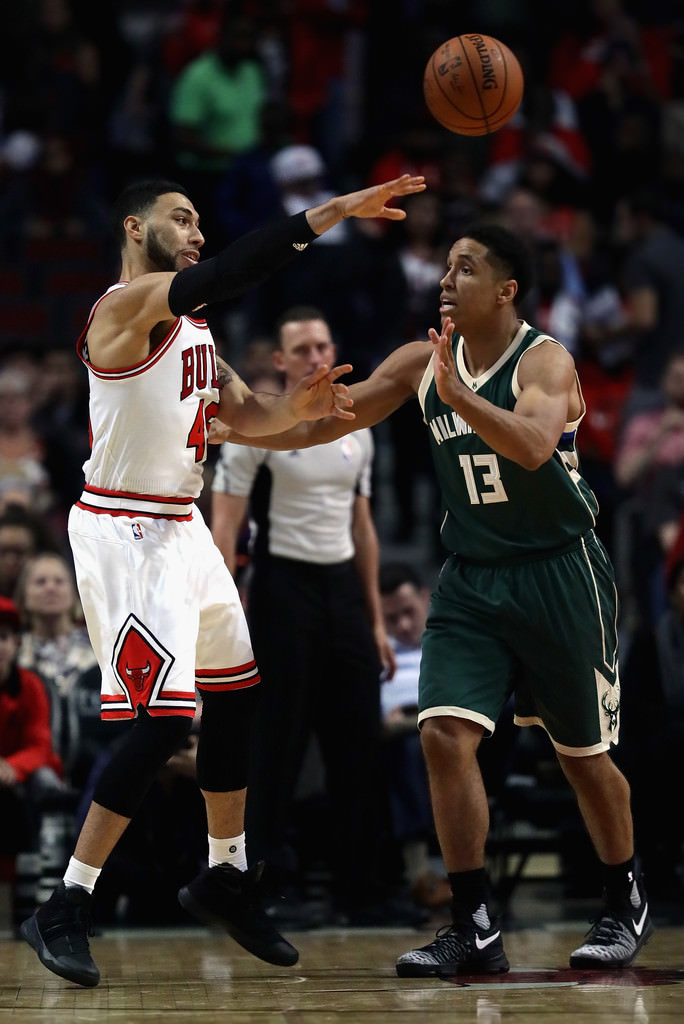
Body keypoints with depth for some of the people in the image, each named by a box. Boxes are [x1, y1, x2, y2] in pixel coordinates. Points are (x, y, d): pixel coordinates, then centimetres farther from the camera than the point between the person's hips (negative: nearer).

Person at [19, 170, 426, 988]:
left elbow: (244, 414, 19)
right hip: (126, 533, -10)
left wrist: (295, 406, -4)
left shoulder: (188, 324, 13)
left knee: (235, 697, 18)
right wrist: (330, 213, -32)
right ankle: (63, 911, -10)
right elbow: (228, 274, -31)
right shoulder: (127, 305, -16)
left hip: (180, 529, 10)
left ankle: (225, 877, 34)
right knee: (163, 721, -16)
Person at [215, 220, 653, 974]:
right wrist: (229, 428, -3)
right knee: (445, 735, -13)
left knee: (584, 757, 6)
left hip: (557, 573, -4)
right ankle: (473, 929, -7)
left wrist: (457, 395, -46)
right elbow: (321, 424, 7)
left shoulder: (544, 361, -15)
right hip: (471, 579, 5)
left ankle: (626, 905, 29)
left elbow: (533, 447, -35)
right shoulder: (423, 361, 2)